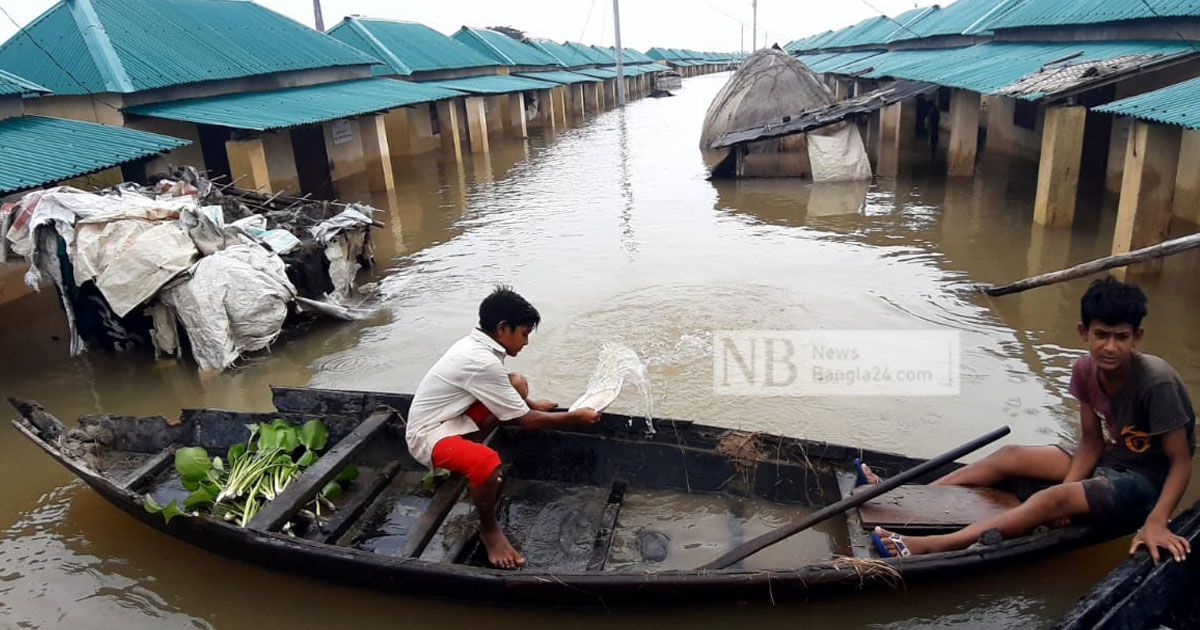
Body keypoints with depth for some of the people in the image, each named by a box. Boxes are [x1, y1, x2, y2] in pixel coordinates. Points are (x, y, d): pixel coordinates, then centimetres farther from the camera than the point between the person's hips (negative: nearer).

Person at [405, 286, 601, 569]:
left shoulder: (478, 344, 0)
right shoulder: (481, 361, -28)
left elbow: (502, 389, 24)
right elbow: (525, 421, -20)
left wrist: (531, 404, 20)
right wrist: (576, 417, -9)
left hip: (452, 416, 10)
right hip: (428, 434, -10)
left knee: (517, 383, 6)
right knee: (487, 463, -38)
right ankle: (489, 529, -6)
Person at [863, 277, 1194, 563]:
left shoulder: (1155, 382, -27)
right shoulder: (1085, 370, -8)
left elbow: (1181, 462, -21)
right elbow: (1091, 442, -3)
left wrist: (1155, 522, -32)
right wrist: (1068, 485, -19)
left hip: (1148, 482, -7)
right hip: (1108, 461, 7)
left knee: (1052, 500, -29)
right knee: (1010, 456, -2)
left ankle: (923, 547, -40)